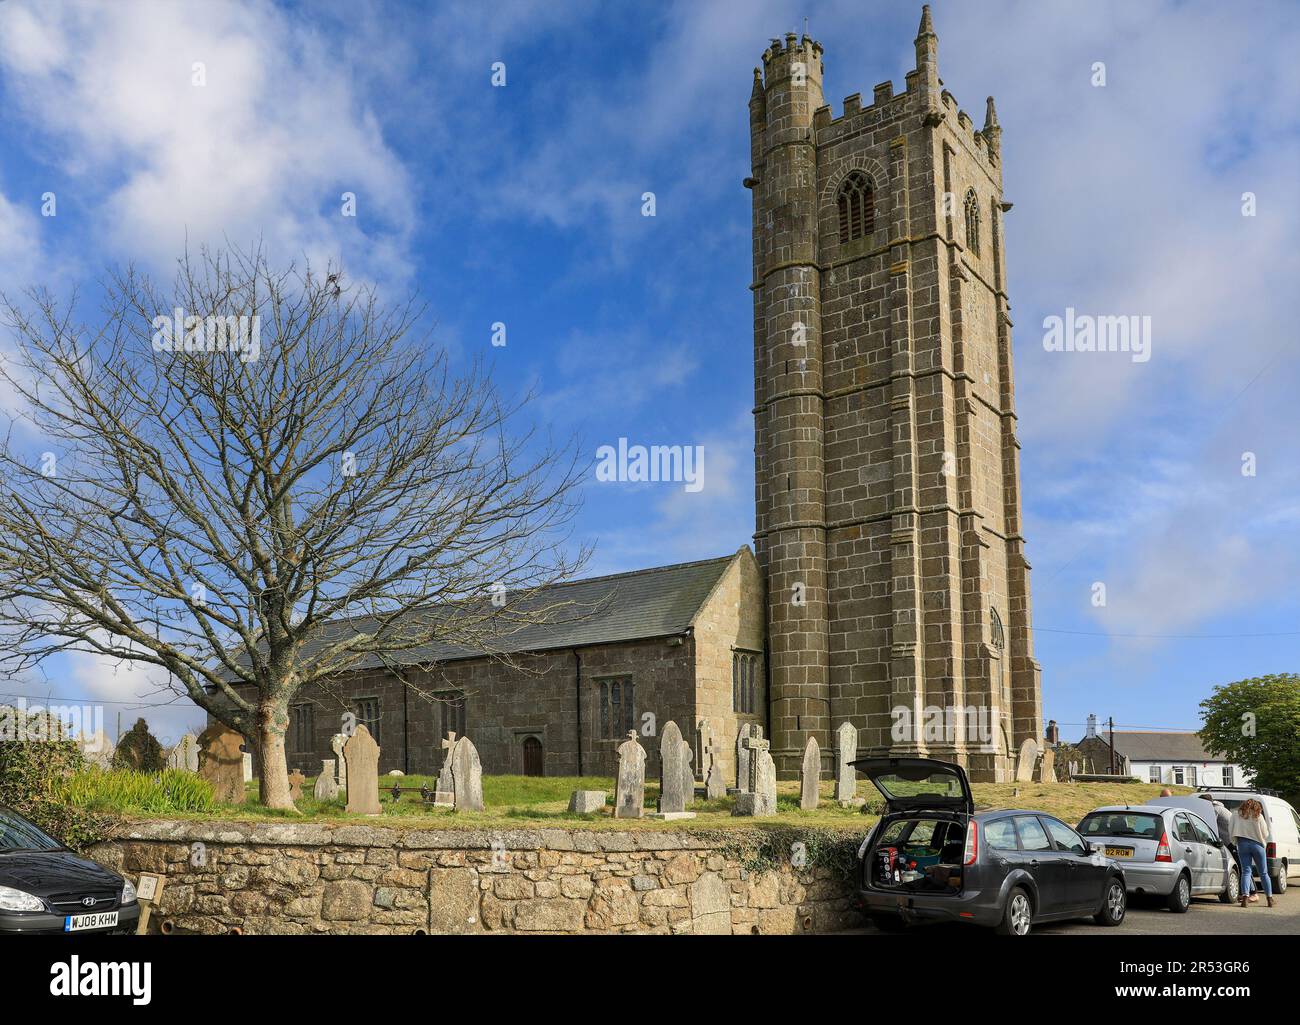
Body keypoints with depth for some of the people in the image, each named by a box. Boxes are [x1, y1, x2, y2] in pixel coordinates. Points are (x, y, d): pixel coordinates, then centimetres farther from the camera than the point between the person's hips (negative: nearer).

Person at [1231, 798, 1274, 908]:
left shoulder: (1236, 814, 1)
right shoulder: (1259, 816, -5)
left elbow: (1232, 833, 0)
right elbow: (1265, 834, -1)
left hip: (1242, 844, 1)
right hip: (1257, 844, -1)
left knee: (1246, 871, 2)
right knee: (1263, 873, 12)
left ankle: (1245, 896, -15)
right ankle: (1270, 898, 16)